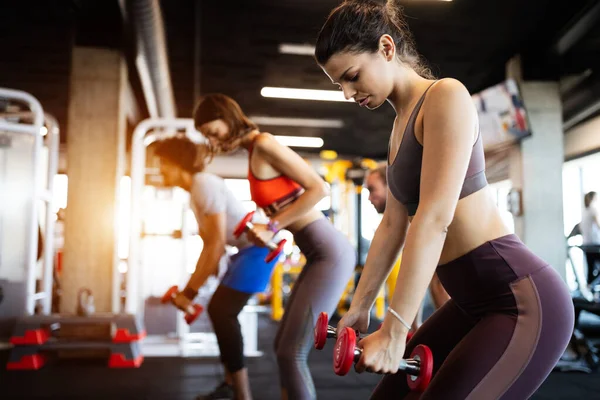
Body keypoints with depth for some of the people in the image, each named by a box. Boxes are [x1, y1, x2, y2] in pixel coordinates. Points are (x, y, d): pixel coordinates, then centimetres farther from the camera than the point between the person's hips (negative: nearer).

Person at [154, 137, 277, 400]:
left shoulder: (205, 185, -17)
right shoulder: (195, 193, 13)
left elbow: (217, 244, -21)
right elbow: (208, 245, 16)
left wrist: (191, 292, -16)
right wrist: (190, 288, 13)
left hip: (259, 246, -10)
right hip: (246, 249, 10)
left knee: (223, 312, -11)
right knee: (218, 309, 12)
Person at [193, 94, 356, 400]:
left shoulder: (264, 144, -12)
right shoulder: (254, 152, 14)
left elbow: (319, 188, -16)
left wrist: (273, 226, -14)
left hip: (330, 252, -10)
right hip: (320, 253, 10)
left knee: (292, 353, -8)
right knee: (284, 347, 14)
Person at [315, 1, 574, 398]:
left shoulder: (446, 96, -13)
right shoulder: (400, 126, 14)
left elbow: (435, 218, -22)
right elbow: (394, 224, 16)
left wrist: (394, 331, -24)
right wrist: (359, 307, 17)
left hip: (522, 300, -9)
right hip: (475, 302, 9)